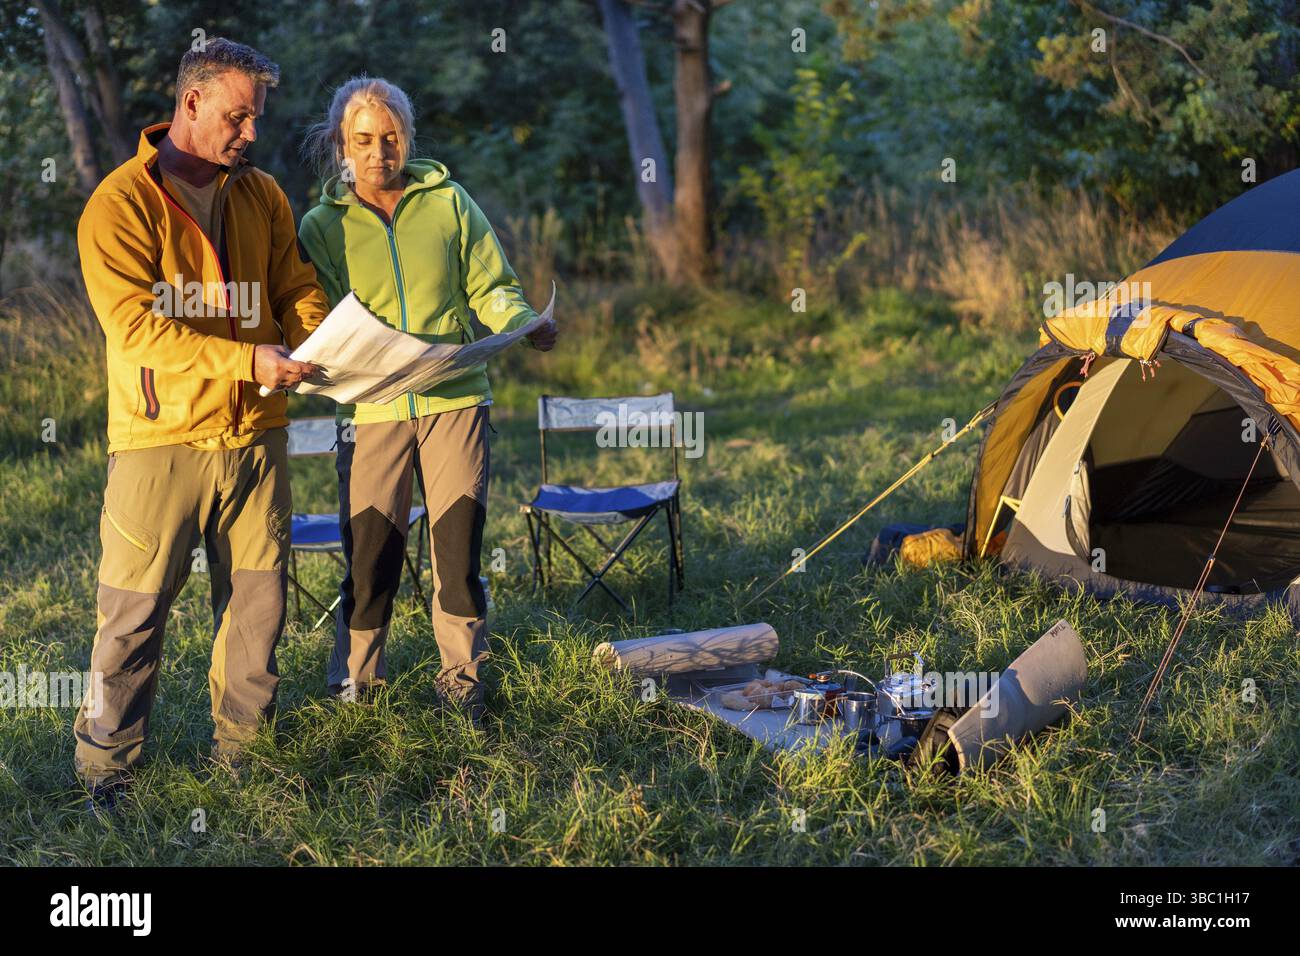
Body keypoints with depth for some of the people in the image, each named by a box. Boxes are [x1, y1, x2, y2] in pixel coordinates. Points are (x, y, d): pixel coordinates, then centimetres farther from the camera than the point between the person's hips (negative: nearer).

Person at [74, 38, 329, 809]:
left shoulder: (262, 196, 10)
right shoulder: (122, 203, -7)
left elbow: (299, 292, 13)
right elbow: (134, 324, -16)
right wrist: (248, 358, -22)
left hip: (255, 433, 5)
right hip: (160, 438, -5)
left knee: (258, 601, 11)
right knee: (135, 612, 0)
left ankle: (244, 747, 26)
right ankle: (106, 767, 14)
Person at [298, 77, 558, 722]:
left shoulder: (448, 201, 7)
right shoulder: (322, 226, 6)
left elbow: (490, 288, 7)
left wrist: (527, 325, -13)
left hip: (455, 399, 1)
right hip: (371, 408, 0)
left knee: (458, 541, 2)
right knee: (369, 552, 2)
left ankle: (462, 675, 19)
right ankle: (354, 681, 21)